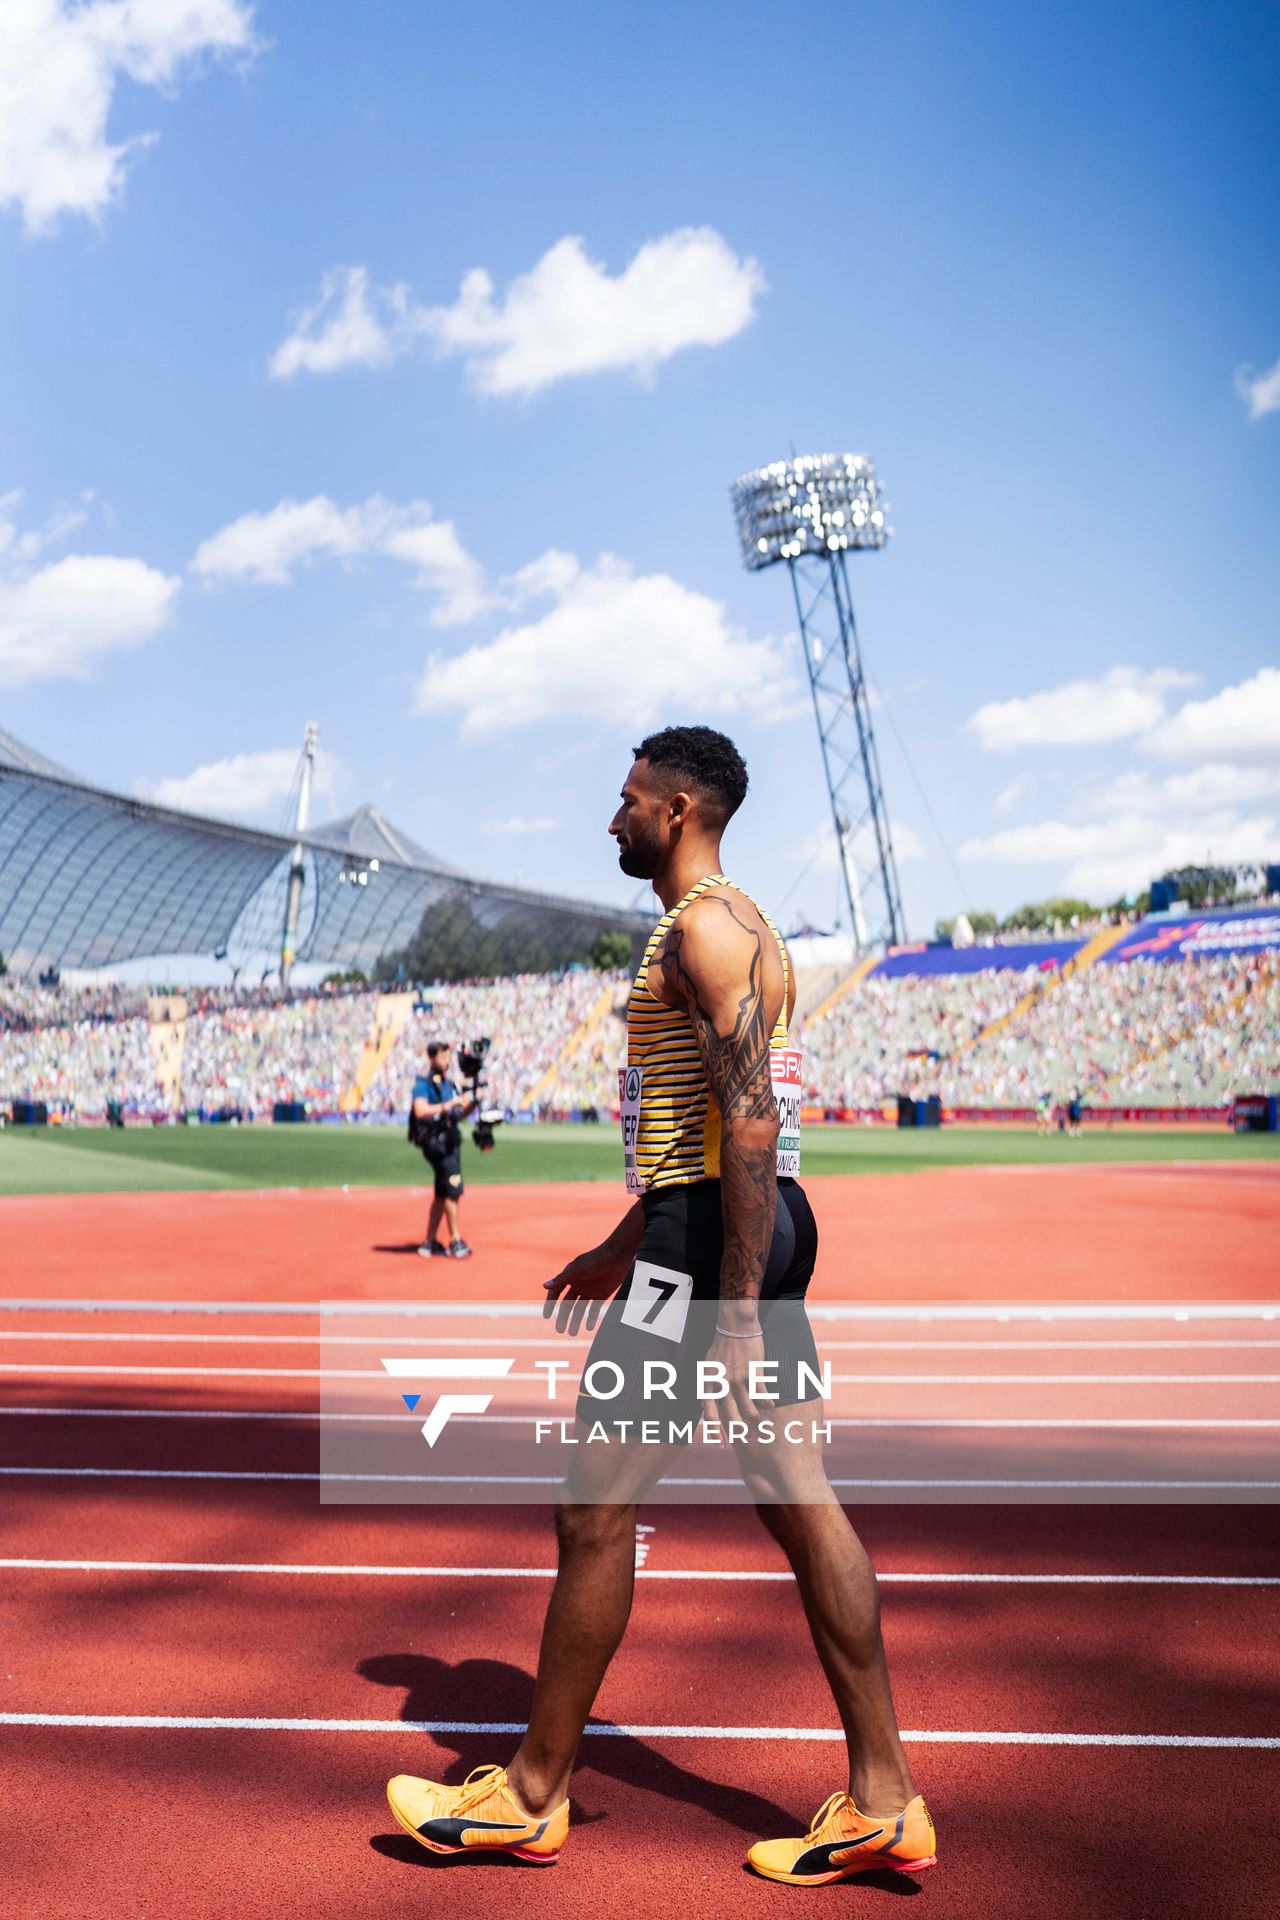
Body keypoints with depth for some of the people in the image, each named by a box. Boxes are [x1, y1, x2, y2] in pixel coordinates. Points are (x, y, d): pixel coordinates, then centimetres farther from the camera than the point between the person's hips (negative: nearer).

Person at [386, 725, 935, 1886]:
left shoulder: (706, 927, -13)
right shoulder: (736, 927, 20)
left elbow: (751, 1119, -22)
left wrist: (735, 1310, -24)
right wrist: (625, 1247, 28)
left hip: (714, 1237, -10)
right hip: (739, 1230, 10)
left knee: (596, 1515, 1)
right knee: (802, 1507, 10)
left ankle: (534, 1795, 17)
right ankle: (882, 1801, 16)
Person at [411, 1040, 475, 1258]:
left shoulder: (449, 1084, 18)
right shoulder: (423, 1083, -8)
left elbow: (457, 1114, 21)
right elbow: (421, 1111, -25)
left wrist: (472, 1103, 4)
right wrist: (448, 1105, -32)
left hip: (451, 1141, 9)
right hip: (436, 1142, -9)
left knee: (443, 1194, 11)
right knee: (454, 1189, -13)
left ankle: (429, 1243, 18)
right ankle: (456, 1241, -7)